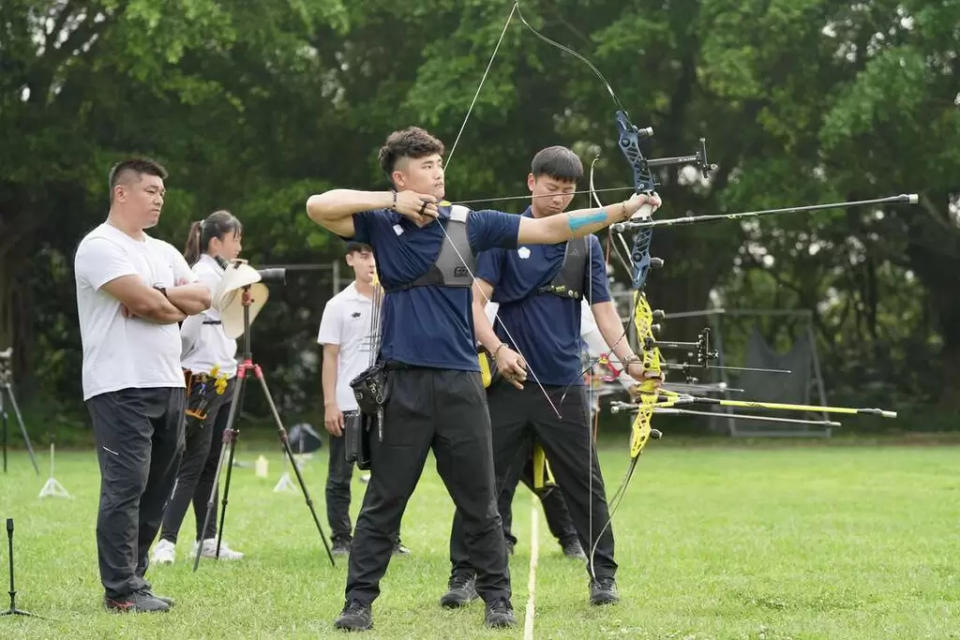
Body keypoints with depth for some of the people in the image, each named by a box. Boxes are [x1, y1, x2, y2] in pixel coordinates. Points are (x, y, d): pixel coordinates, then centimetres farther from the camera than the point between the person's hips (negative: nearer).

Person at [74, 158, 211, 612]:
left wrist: (159, 297, -9)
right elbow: (146, 302, -18)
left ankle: (133, 579, 15)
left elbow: (202, 298, 7)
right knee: (125, 487, -10)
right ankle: (122, 591, -8)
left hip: (168, 386, 8)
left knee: (156, 489, 8)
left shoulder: (163, 252, 20)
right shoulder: (101, 246, -7)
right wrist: (179, 305, 1)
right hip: (121, 387, -8)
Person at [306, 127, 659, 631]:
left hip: (460, 382, 2)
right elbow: (317, 206, -11)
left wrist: (622, 210, -5)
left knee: (479, 502, 7)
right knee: (383, 502, 3)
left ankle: (497, 599, 17)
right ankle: (358, 602, 10)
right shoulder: (380, 225, 2)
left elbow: (551, 229, 2)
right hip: (402, 384, -2)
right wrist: (393, 203, -11)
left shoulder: (468, 224, 5)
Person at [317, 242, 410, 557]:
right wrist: (329, 404, -7)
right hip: (348, 405, -2)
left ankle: (389, 540, 9)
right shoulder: (339, 305, 4)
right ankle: (341, 540, 8)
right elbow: (330, 357, 2)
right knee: (340, 478, 2)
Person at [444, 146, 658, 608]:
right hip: (509, 381, -2)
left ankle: (603, 576, 12)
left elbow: (603, 309, 4)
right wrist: (497, 349, -23)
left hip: (564, 384, 2)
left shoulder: (586, 245, 8)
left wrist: (629, 360, -12)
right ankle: (463, 575, 11)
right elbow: (476, 300, -7)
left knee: (585, 484, 3)